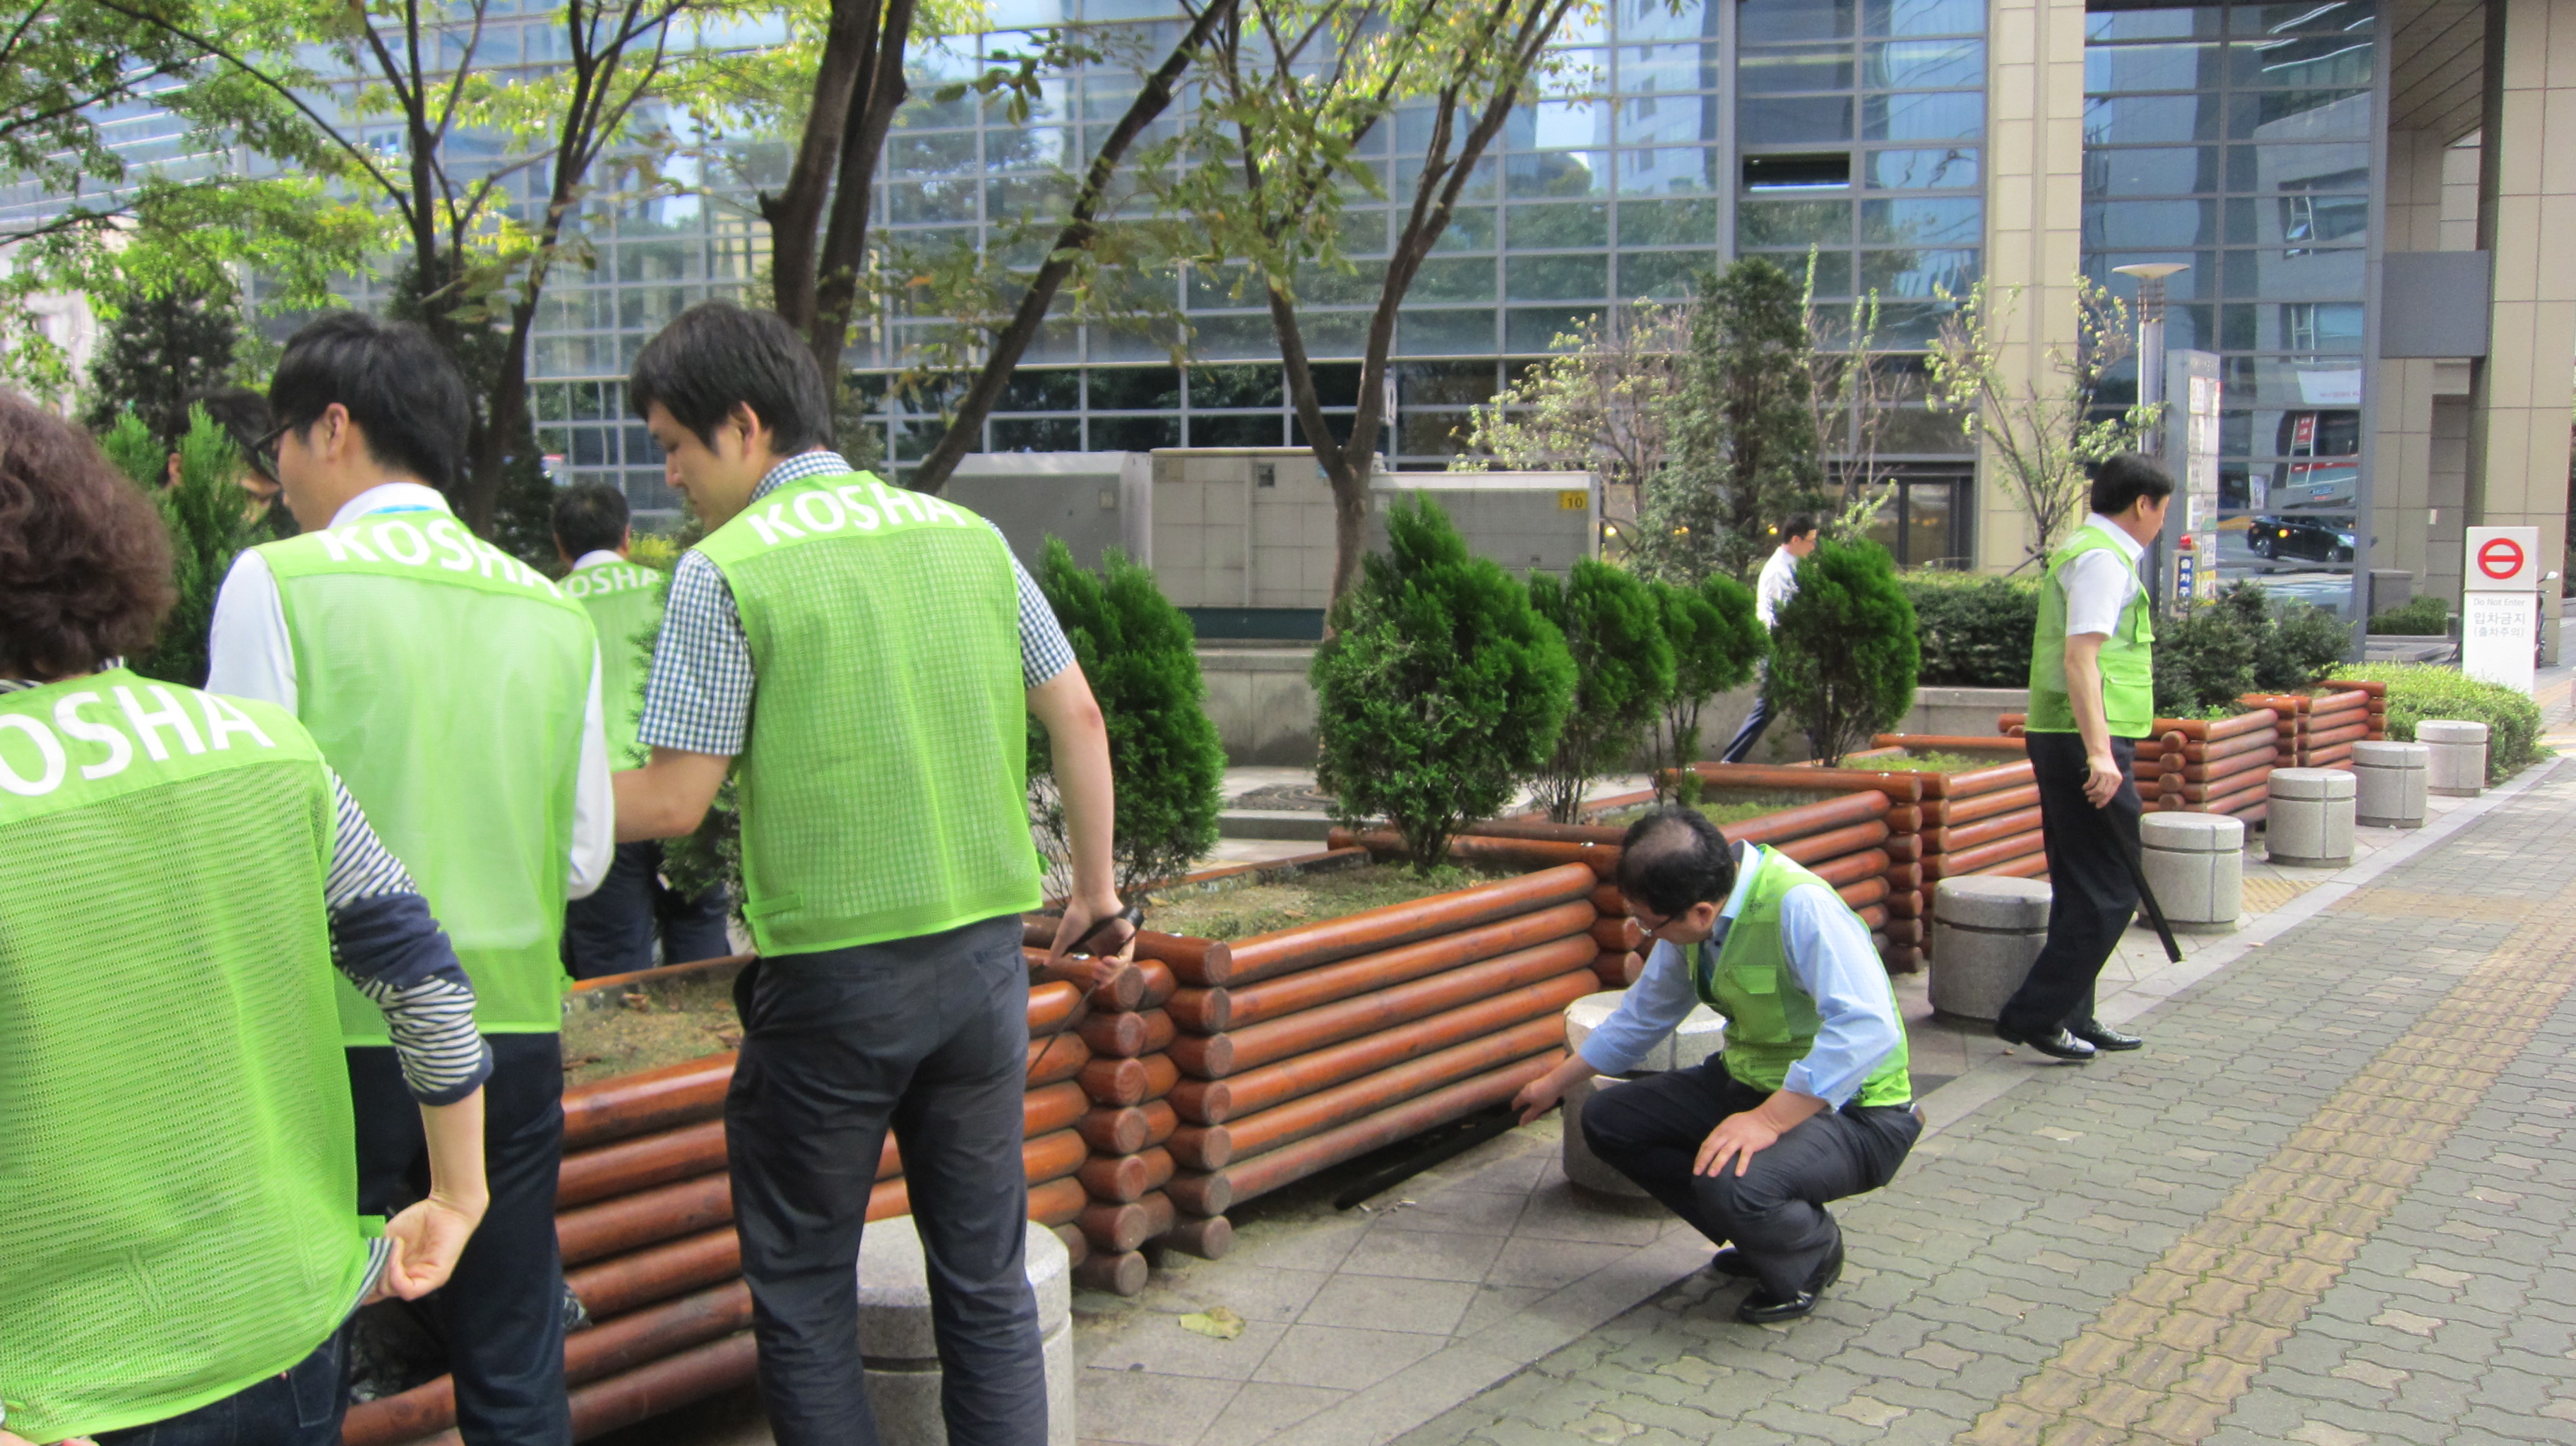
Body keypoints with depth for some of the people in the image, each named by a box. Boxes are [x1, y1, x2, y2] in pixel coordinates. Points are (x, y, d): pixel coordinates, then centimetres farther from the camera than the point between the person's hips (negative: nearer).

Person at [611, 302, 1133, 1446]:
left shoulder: (726, 571, -10)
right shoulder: (967, 534, 5)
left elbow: (674, 800, -11)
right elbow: (1078, 720, 8)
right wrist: (1096, 895, 17)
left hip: (832, 976, -5)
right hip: (985, 958, 5)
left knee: (800, 1289, 13)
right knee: (986, 1278, 15)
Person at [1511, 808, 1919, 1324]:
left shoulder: (1800, 907, -29)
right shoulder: (1693, 910, -3)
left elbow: (1867, 1028, -37)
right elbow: (1645, 1013, 14)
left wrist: (1770, 1120, -38)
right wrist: (1556, 1082, 22)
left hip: (1850, 1109, -8)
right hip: (1750, 1083, 8)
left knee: (1734, 1186, -35)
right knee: (1607, 1120, 0)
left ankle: (1812, 1253, 3)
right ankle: (1760, 1237, 13)